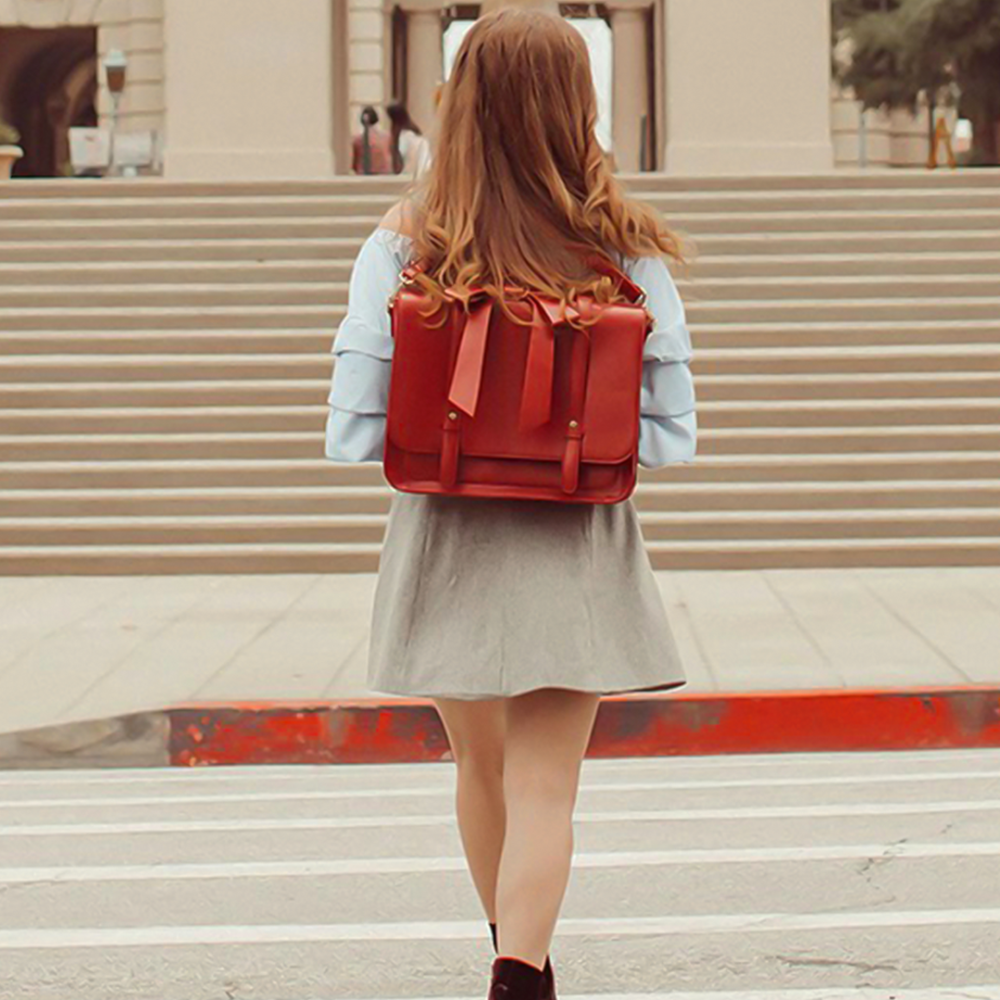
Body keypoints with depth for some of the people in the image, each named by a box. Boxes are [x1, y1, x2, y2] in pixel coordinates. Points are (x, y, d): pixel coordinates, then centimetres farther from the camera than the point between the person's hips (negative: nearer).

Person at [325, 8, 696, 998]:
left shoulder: (403, 243, -8)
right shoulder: (626, 249, -8)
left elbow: (354, 432, -10)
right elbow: (671, 429, -7)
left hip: (445, 541, 2)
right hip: (576, 547, -2)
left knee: (480, 764, 21)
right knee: (544, 786, 2)